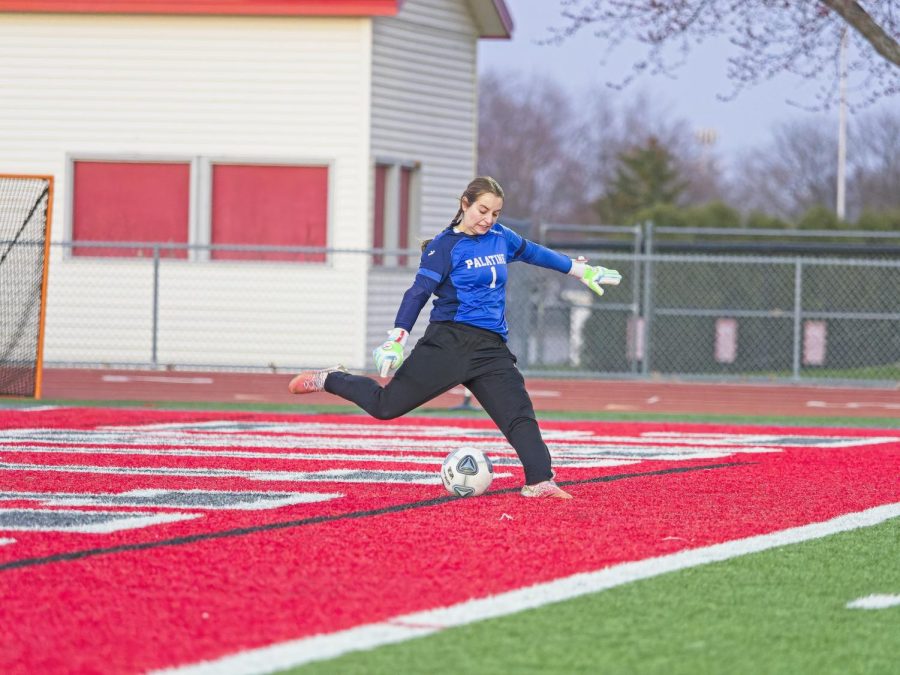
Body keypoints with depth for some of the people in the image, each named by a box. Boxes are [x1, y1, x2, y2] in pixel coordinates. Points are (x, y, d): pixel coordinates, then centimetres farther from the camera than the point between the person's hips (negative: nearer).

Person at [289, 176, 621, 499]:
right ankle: (330, 380, 18)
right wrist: (397, 338, -20)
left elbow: (534, 252, 30)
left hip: (491, 349, 5)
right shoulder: (445, 245, -4)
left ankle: (539, 481, -20)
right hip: (449, 341, -5)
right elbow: (419, 291, -11)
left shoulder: (500, 237, 13)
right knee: (386, 405, -3)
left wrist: (581, 270, 37)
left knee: (520, 414, -13)